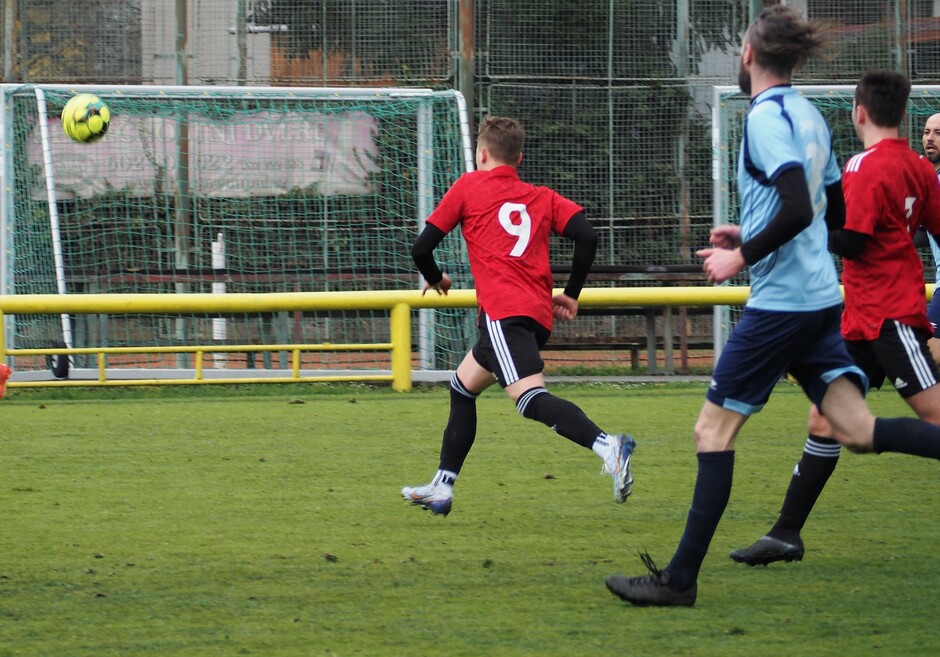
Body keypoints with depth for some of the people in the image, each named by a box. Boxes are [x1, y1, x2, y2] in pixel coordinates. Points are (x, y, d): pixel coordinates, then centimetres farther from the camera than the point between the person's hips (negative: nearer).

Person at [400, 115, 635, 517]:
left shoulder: (469, 186, 11)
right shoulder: (543, 198, 20)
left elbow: (422, 248, 9)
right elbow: (587, 237, 3)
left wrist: (435, 280, 30)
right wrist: (571, 295, 14)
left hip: (503, 312, -7)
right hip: (540, 315, 7)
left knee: (529, 397, -24)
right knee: (462, 387, 25)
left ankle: (607, 446, -48)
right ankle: (441, 489, 29)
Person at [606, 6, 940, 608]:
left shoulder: (767, 117, -13)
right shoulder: (810, 117, 13)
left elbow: (797, 210, -25)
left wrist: (743, 256, -13)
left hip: (781, 302, -9)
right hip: (820, 296, 9)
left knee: (714, 428, -1)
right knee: (857, 430, 3)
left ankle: (680, 580, 0)